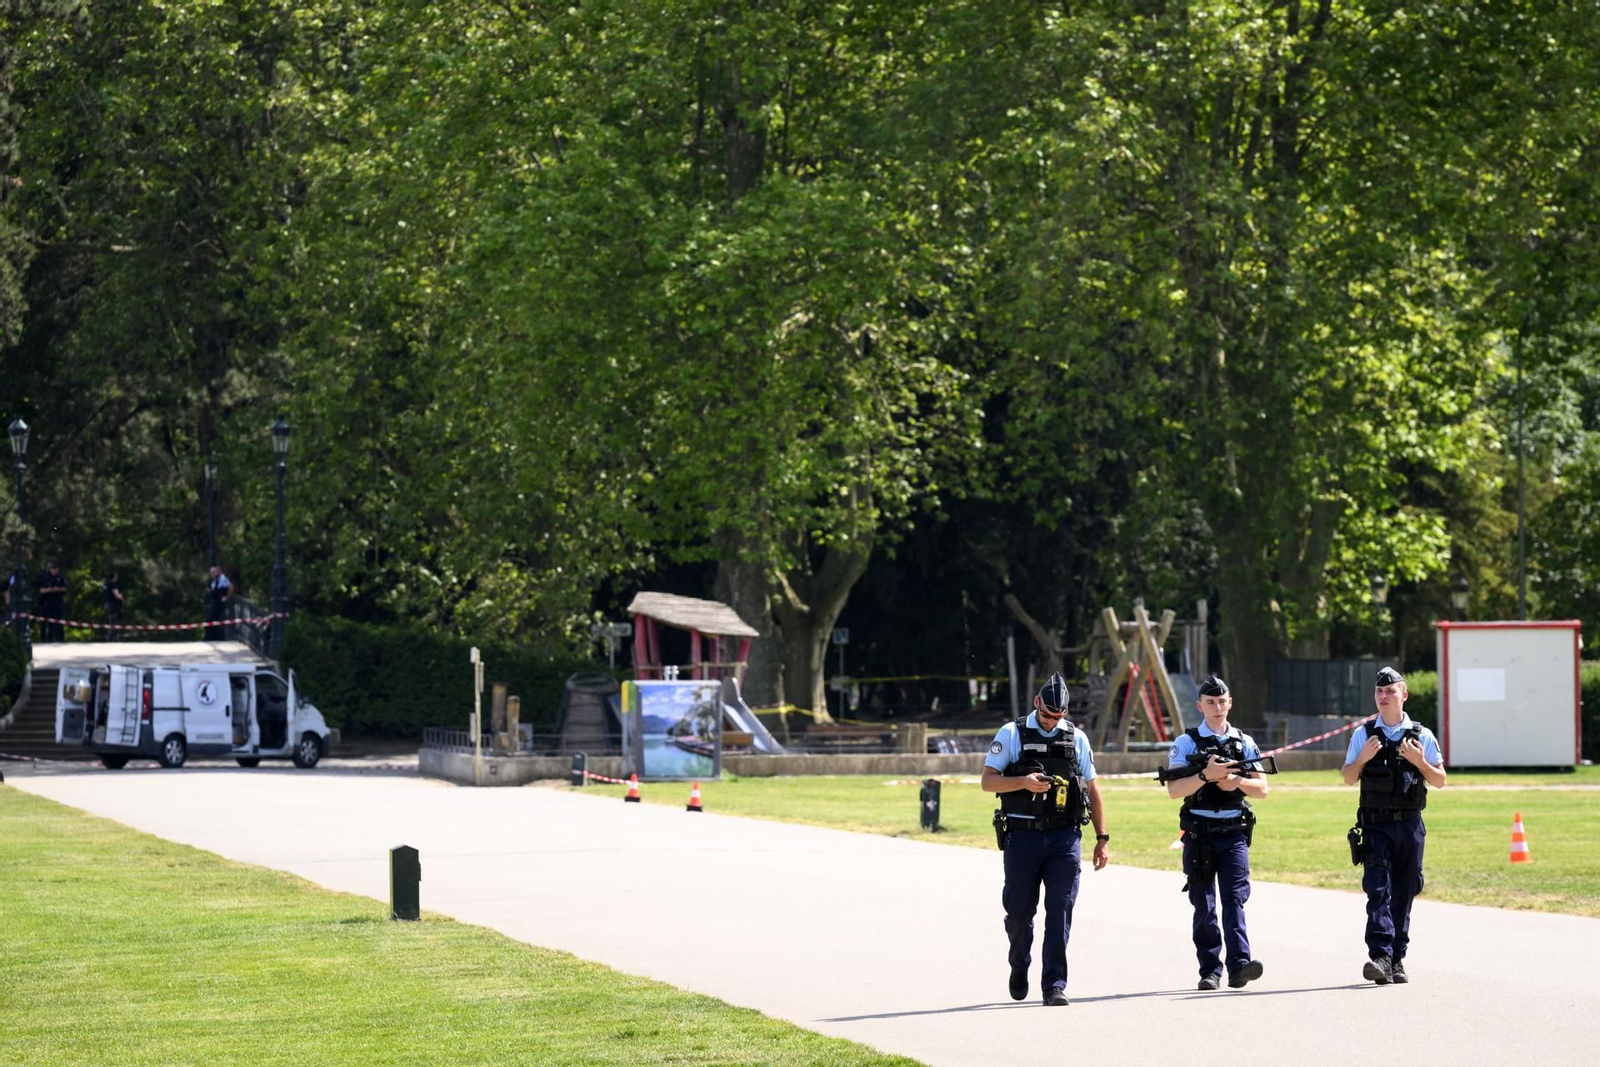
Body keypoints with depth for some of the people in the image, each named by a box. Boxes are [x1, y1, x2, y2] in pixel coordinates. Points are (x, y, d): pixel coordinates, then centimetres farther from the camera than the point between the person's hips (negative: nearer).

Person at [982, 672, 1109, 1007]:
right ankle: (1019, 967, 31)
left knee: (1060, 911, -7)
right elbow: (988, 781, -2)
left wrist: (1102, 838, 11)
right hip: (1022, 836, -1)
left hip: (1064, 837, 1)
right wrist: (1023, 782, -20)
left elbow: (1092, 789, 15)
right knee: (1019, 910, 5)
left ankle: (1054, 985, -7)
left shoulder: (1076, 738, 10)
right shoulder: (1011, 734, 3)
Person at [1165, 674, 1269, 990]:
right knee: (1204, 905, 3)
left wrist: (1237, 782, -12)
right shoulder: (1187, 743, 3)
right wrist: (1206, 776, -22)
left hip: (1234, 833, 1)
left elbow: (1261, 789, 8)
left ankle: (1239, 965, -20)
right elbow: (1174, 790, -7)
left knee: (1235, 899, -11)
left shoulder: (1244, 743, 10)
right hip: (1199, 833, -1)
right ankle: (1210, 970, 8)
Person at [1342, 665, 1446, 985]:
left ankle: (1397, 959, 14)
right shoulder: (1364, 734, 6)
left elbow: (1439, 781, 7)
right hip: (1375, 824, -1)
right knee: (1378, 890, -13)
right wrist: (1363, 758, -11)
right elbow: (1349, 778, 8)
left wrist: (1420, 762, -11)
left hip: (1409, 825, 1)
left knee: (1403, 893, 6)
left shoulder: (1421, 736, 6)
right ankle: (1379, 958, -22)